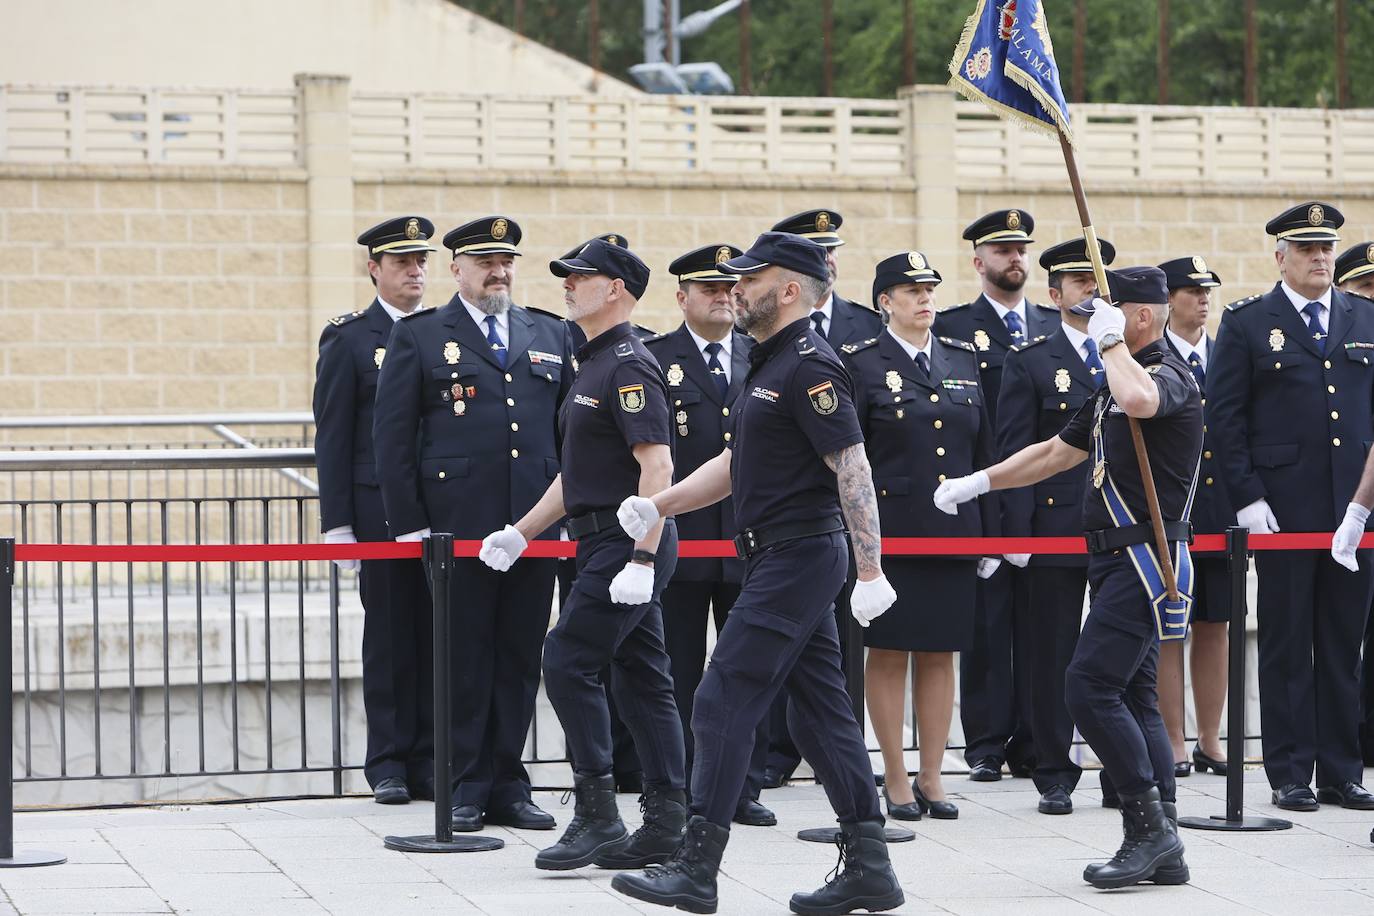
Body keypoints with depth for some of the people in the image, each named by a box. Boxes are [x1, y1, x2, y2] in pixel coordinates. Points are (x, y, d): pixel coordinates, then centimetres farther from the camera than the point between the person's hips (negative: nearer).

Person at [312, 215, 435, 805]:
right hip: (381, 510, -3)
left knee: (437, 638, 3)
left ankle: (429, 760, 9)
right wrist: (337, 524, -7)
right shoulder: (349, 340, 2)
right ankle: (389, 764, 6)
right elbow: (332, 438, -1)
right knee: (389, 637, 1)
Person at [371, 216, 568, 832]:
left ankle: (507, 785, 12)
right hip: (457, 526, -3)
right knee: (463, 658, 0)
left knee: (521, 658, 6)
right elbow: (392, 435, 0)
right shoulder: (419, 338, 3)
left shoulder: (550, 337, 14)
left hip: (536, 523, 3)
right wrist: (409, 525, -6)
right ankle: (466, 787, 6)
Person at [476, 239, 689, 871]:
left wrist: (642, 560, -26)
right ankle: (667, 825, 11)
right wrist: (521, 532, 23)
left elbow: (657, 467, -22)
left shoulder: (628, 364, -14)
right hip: (607, 544, 10)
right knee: (641, 678, 9)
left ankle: (597, 816, -8)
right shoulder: (595, 364, 18)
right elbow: (578, 473, 25)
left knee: (569, 662, -11)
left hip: (627, 545, -10)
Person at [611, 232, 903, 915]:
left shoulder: (809, 365, -15)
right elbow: (737, 463, 24)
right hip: (784, 558, 10)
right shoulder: (773, 364, 17)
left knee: (725, 702, -8)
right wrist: (658, 505, 14)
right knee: (820, 711, 10)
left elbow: (853, 468, -20)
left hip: (797, 559, -10)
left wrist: (870, 571, -23)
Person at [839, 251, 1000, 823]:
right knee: (888, 653, 1)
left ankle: (932, 777, 14)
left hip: (953, 532, 4)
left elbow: (983, 451, 13)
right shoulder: (861, 363, -2)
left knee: (940, 654, 7)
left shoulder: (964, 360, 11)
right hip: (889, 531, -4)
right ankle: (896, 780, 9)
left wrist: (989, 536, 9)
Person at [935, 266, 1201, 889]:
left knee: (1090, 687, -15)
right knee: (1131, 698, 9)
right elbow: (1057, 451, 28)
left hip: (1143, 557, -10)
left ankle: (1150, 825, -10)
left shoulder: (1169, 375, -13)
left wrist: (1112, 342, -23)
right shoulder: (1115, 385, 19)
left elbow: (1139, 400, -39)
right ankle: (1160, 848, 10)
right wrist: (978, 482, 26)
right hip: (1118, 558, 10)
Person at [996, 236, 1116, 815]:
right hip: (1057, 528, -3)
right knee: (1053, 657, 1)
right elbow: (1015, 452, -2)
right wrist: (1016, 530, -9)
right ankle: (1054, 776, 8)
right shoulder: (1030, 362, 2)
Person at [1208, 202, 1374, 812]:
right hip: (1283, 507, -3)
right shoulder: (1248, 324, 2)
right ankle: (1289, 775, 6)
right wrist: (1247, 499, -9)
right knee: (1287, 646, 1)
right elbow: (1224, 416, -1)